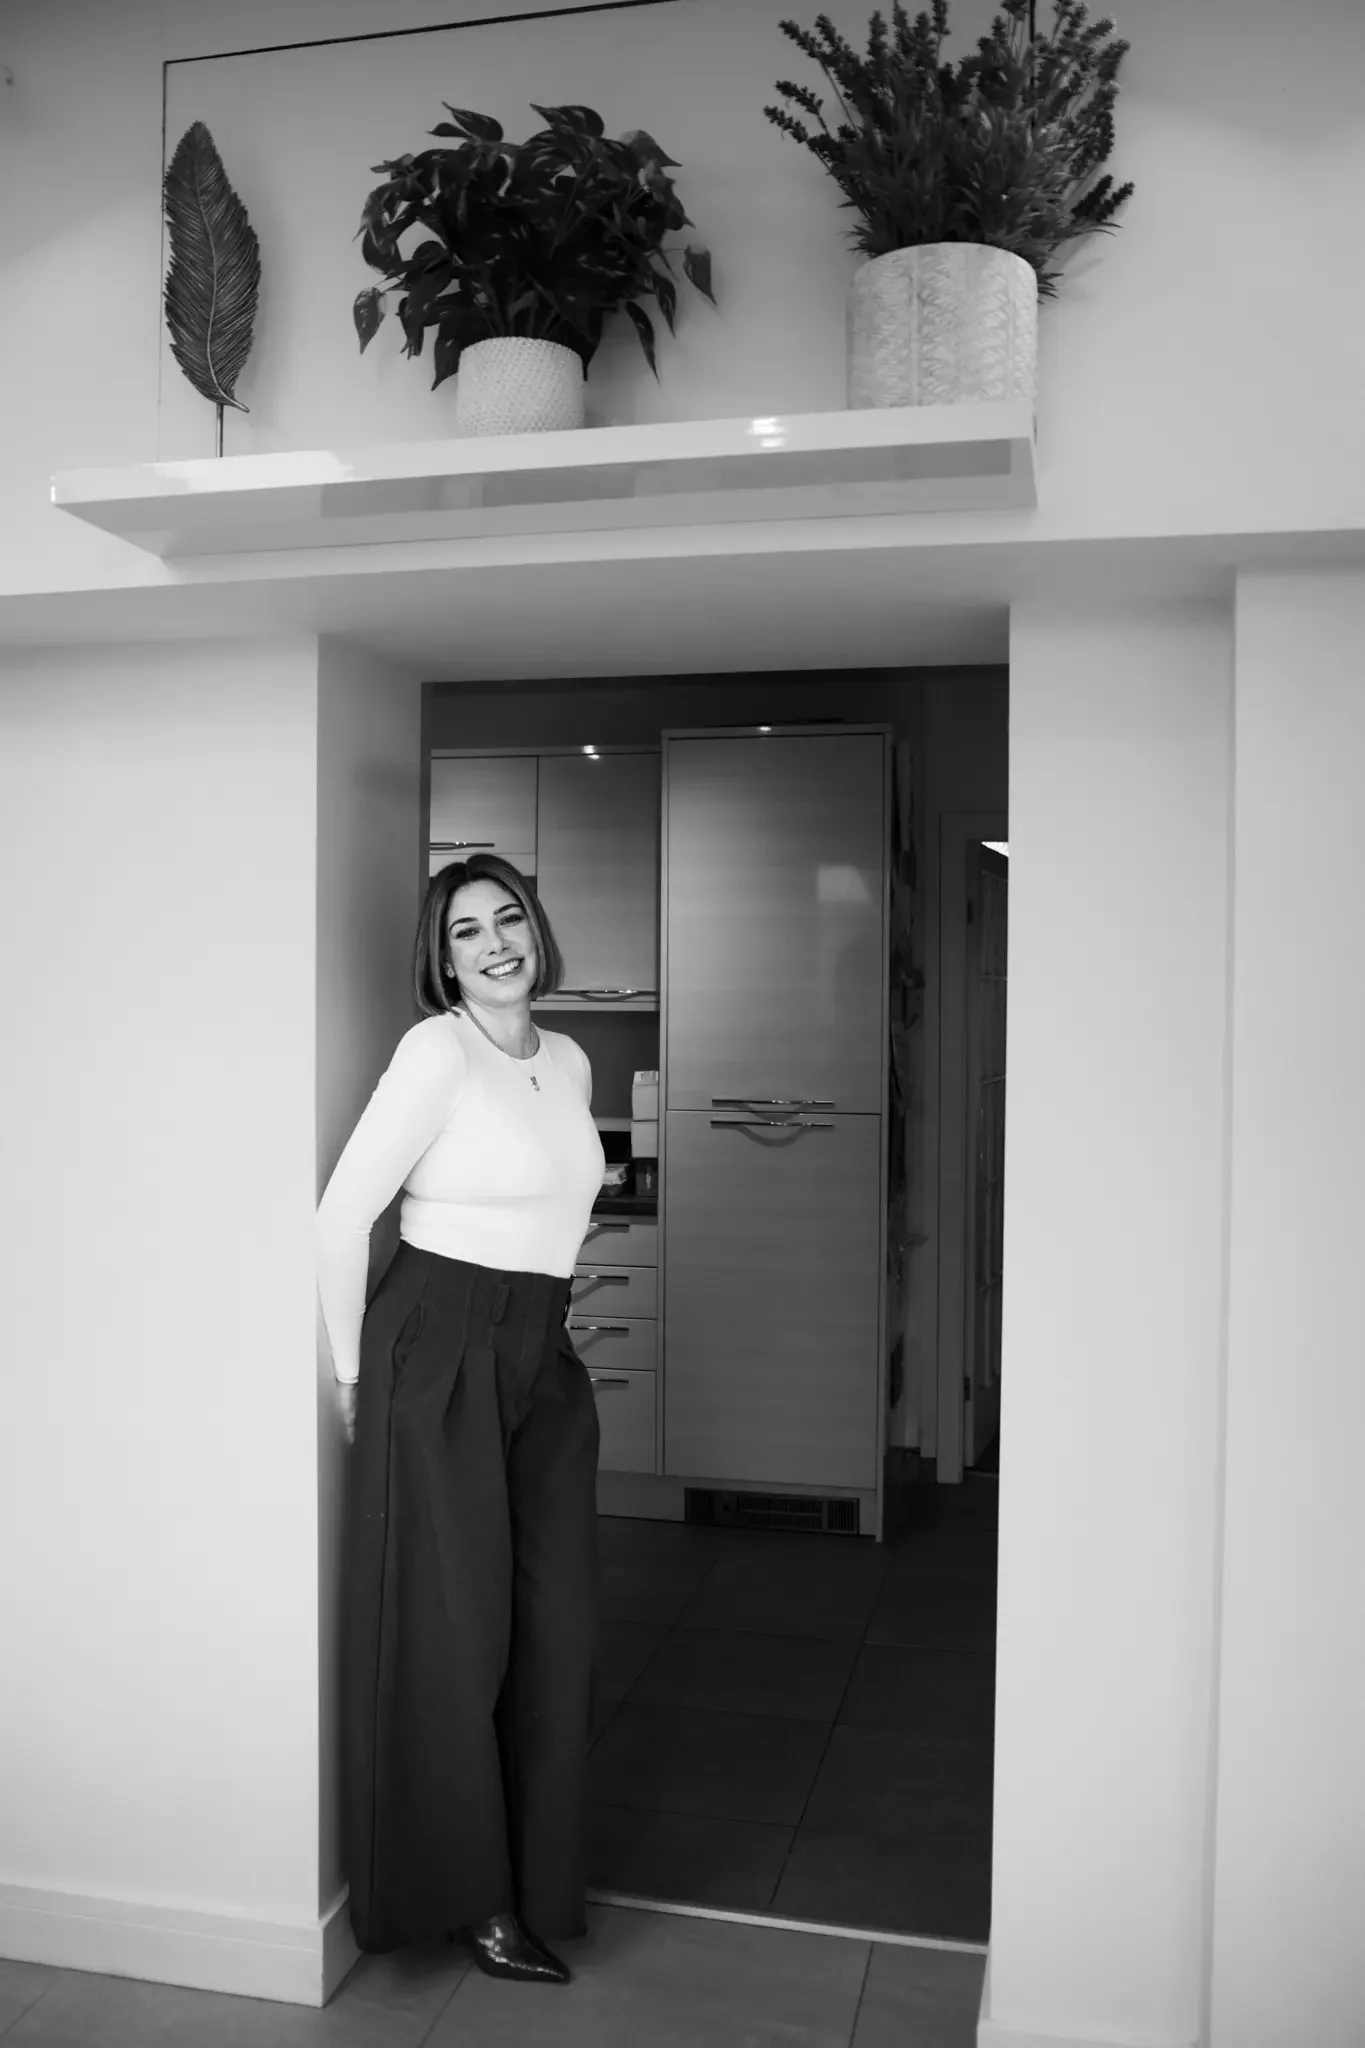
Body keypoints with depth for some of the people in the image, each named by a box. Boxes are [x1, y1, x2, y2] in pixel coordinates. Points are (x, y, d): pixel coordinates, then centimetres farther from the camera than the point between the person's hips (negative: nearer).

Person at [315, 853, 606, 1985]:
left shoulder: (570, 1062, 9)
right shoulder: (436, 1050, -13)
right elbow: (342, 1215, -12)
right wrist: (353, 1371, -5)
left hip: (547, 1362, 7)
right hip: (442, 1355, -7)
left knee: (558, 1627, 9)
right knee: (455, 1631, 4)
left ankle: (535, 1887, 27)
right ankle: (470, 1893, 24)